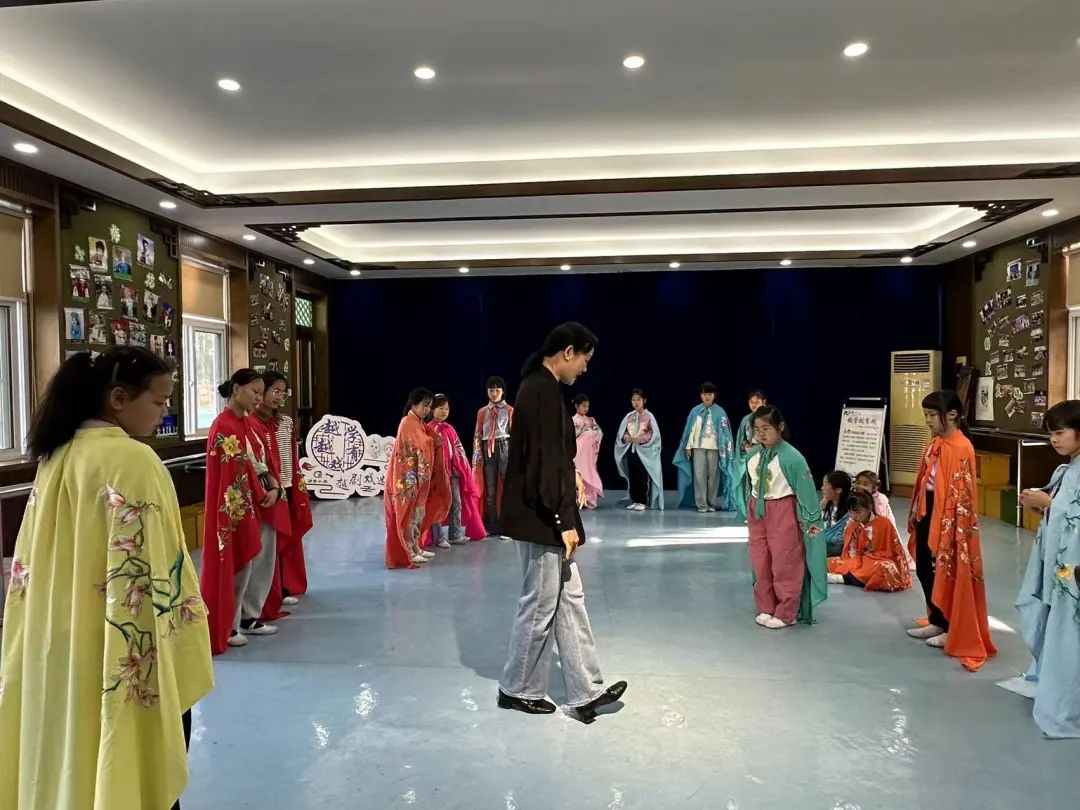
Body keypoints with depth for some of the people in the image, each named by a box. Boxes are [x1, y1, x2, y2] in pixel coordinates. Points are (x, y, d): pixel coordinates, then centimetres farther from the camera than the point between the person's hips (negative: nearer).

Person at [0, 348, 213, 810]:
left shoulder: (56, 456, 4)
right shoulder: (133, 460, -21)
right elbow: (154, 574, -22)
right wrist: (182, 662, -15)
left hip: (58, 648, 8)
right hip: (123, 656, -8)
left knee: (71, 757, 21)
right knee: (138, 769, 9)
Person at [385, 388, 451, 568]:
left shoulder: (419, 423, 15)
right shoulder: (408, 423, -15)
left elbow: (434, 441, 9)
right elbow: (424, 444, -23)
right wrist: (433, 439, -6)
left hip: (418, 474, 9)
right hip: (407, 475, -9)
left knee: (419, 513, 12)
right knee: (409, 513, -5)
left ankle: (415, 548, 20)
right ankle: (406, 553, 1)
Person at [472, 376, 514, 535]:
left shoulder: (510, 410, 5)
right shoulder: (482, 412, 13)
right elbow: (477, 434, 10)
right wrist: (478, 454, -1)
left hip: (504, 447, -3)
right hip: (487, 449, 3)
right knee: (490, 488, 6)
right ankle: (492, 525, 12)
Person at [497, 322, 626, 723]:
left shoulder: (538, 386, 12)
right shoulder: (544, 390, -19)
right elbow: (546, 462, -22)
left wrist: (570, 477, 11)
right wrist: (565, 521, -19)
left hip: (541, 515, 10)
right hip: (541, 519, -10)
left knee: (569, 601, 13)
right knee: (540, 606, 4)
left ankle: (586, 690, 21)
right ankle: (518, 689, 21)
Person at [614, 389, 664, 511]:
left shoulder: (649, 416, -3)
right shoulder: (629, 416, 8)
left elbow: (654, 434, -9)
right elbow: (621, 432, 10)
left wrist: (639, 439, -18)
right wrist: (626, 437, -12)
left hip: (644, 450, -4)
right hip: (630, 449, 4)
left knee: (642, 477, -3)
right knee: (632, 476, 7)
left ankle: (642, 502, 2)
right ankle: (634, 501, 15)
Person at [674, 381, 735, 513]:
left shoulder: (719, 412, 0)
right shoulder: (695, 411, 3)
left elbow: (724, 431, 0)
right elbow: (690, 429, 4)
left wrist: (725, 449, -4)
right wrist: (688, 447, 2)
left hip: (714, 447, -1)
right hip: (698, 447, 1)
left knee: (713, 475, 4)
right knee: (699, 475, -1)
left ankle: (712, 503, 12)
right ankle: (701, 504, 3)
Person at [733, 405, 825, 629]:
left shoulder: (792, 457, -17)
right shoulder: (753, 455, 1)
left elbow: (806, 490, -12)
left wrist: (810, 521, -10)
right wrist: (748, 511, 20)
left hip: (783, 513, -6)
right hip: (757, 513, 6)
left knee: (784, 565, 2)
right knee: (760, 564, 12)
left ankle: (785, 613, 15)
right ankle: (766, 609, 25)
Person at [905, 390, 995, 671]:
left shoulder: (961, 447, -17)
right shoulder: (935, 443, 9)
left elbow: (961, 492, -19)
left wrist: (947, 528, -19)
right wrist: (916, 513, 16)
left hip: (948, 517, -9)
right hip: (928, 511, 9)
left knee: (946, 573, 4)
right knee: (924, 569, 15)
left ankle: (953, 629, 20)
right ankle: (937, 622, 30)